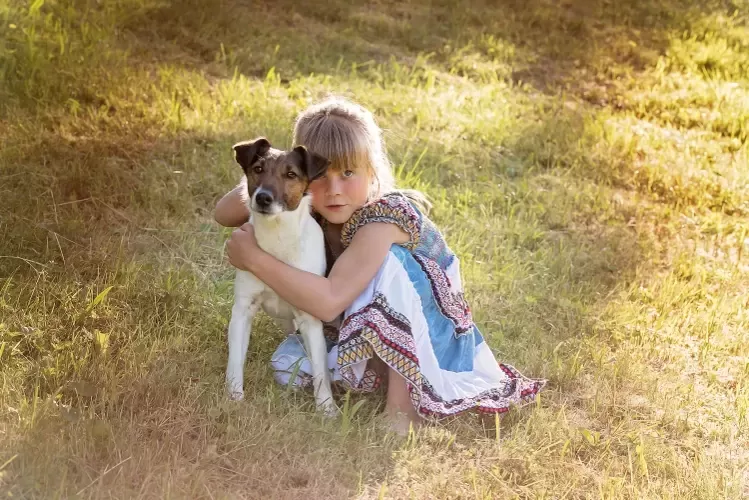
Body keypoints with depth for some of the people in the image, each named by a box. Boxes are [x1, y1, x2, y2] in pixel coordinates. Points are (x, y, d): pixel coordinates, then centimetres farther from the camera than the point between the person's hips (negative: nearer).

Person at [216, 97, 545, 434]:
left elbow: (330, 301, -38)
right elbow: (224, 214, -7)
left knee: (390, 265, -35)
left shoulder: (383, 219, -31)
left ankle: (403, 408, -30)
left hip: (428, 340, -6)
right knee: (288, 368, -18)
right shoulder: (308, 207, -11)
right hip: (365, 332, 6)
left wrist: (255, 259, -34)